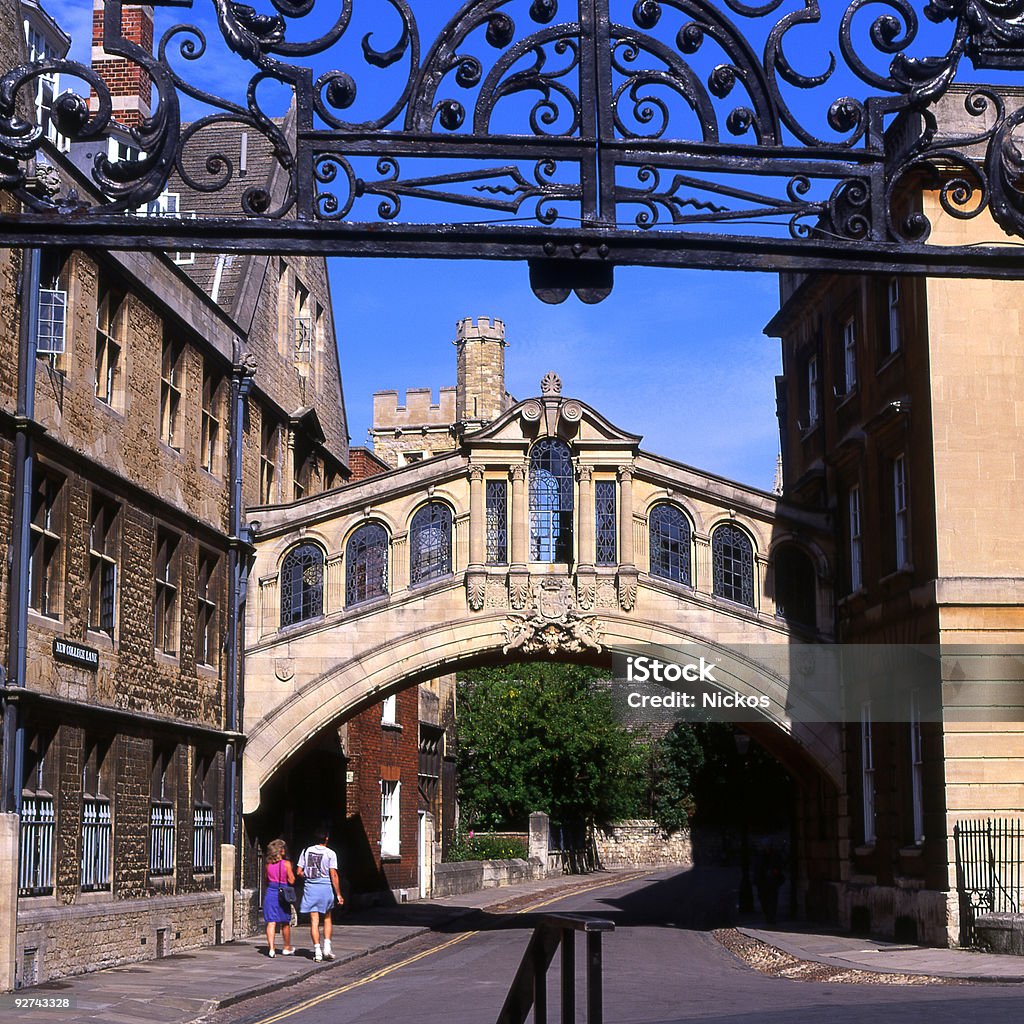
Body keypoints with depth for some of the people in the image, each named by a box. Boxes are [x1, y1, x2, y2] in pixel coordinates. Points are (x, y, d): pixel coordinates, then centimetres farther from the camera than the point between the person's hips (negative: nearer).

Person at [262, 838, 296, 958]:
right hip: (282, 894, -2)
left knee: (271, 922, 0)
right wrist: (291, 871, 9)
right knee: (285, 923, 13)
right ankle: (287, 948, 26)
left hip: (270, 893, 2)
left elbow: (266, 879, 12)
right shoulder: (286, 864, -7)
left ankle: (271, 948, -12)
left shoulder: (268, 864, 4)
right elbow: (291, 881, -6)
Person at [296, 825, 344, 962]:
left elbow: (299, 872, 3)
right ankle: (327, 946, 5)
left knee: (314, 920, 2)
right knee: (327, 918, 17)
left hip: (310, 888, 1)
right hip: (325, 887, -1)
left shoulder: (306, 851, 3)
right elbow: (333, 875, -8)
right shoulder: (330, 853, -5)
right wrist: (338, 894, -4)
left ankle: (317, 951, -2)